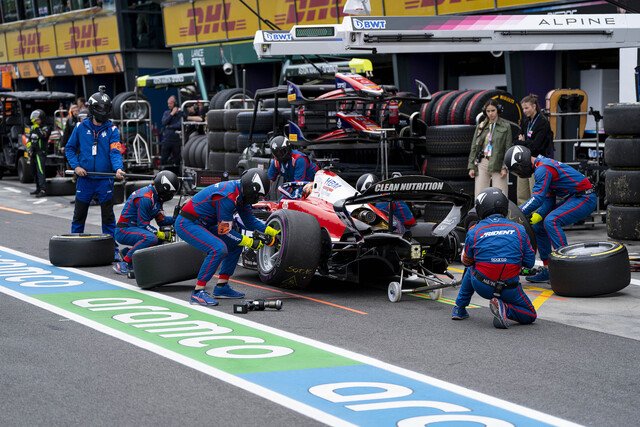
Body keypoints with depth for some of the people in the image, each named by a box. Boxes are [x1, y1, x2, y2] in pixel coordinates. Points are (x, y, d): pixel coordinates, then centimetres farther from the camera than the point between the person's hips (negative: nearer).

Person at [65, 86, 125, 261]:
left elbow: (115, 151, -10)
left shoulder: (112, 130, 0)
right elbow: (70, 148, 11)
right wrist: (76, 166, -4)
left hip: (105, 180, -1)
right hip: (84, 179, 1)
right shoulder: (81, 127, 3)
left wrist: (118, 168, -28)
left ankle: (112, 249, 7)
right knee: (79, 215, 11)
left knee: (108, 216, 2)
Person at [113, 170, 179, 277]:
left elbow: (161, 220, 13)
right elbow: (143, 224, -22)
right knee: (151, 238, -32)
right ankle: (123, 264, -24)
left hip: (135, 228, 10)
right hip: (124, 231, -10)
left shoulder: (156, 197, 9)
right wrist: (162, 234, -22)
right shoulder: (146, 198, -22)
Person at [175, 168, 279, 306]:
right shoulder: (227, 197, -27)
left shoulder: (241, 193, 2)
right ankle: (198, 292, -22)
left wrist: (272, 232, 3)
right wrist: (250, 242, -15)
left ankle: (221, 287, 16)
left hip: (202, 224, 11)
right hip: (187, 224, -11)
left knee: (236, 244, 13)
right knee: (218, 249, -28)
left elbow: (250, 221, 13)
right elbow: (224, 231, -21)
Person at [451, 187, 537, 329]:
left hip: (481, 287, 2)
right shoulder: (518, 229, -1)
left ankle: (459, 308, 32)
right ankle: (505, 309, -9)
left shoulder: (474, 231, -2)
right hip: (509, 290, -2)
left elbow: (466, 261, 10)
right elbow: (530, 262, 2)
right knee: (530, 316, 20)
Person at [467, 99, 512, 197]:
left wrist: (505, 167, -10)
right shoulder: (481, 126, 12)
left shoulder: (505, 126, 1)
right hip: (482, 163, 3)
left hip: (498, 164, -3)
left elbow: (508, 148, -2)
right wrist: (471, 166, 5)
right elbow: (474, 147, 12)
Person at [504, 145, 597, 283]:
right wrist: (538, 215, -6)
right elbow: (549, 198, 10)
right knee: (538, 225, 8)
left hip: (585, 199, -11)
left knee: (551, 221, -28)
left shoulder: (543, 169, -20)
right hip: (574, 198, 11)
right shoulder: (542, 165, 12)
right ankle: (548, 270, 12)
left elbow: (537, 199, -25)